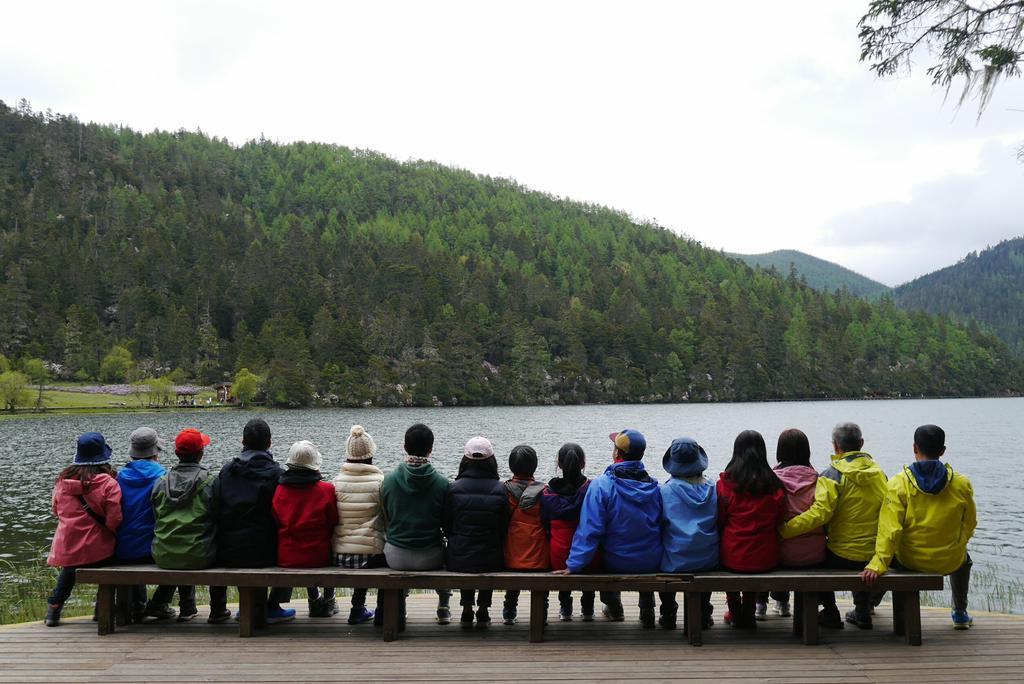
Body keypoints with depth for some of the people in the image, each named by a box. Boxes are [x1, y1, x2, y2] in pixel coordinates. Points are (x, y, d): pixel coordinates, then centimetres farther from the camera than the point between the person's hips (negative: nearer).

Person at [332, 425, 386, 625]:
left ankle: (358, 609, 39)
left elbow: (333, 518, 7)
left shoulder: (337, 482, -3)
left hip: (340, 554, 4)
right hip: (372, 554, -4)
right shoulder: (379, 481, -12)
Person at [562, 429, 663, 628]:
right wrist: (661, 557, 17)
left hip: (615, 564, -2)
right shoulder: (653, 486, -8)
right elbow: (663, 526, 1)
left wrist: (574, 565, -19)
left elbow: (589, 530, -23)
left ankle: (614, 609, 49)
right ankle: (647, 612, 44)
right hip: (653, 564, 3)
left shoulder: (601, 486, -20)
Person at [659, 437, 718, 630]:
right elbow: (718, 524, 5)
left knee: (662, 553, 32)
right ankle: (703, 614, 38)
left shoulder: (666, 491, -13)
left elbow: (659, 526, -5)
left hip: (675, 563, -2)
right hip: (709, 561, 2)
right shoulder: (713, 489, -6)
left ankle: (668, 616, 35)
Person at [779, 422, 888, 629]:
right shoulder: (878, 473, 3)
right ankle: (862, 611, 38)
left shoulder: (832, 475, -15)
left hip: (842, 556, -5)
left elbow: (819, 513, -27)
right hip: (876, 555, 5)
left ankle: (830, 614, 27)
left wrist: (785, 530, -26)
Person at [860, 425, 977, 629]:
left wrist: (877, 564, -21)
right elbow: (969, 524, 5)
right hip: (949, 562, 2)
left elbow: (890, 528, -20)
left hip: (909, 561, -2)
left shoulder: (899, 483, -14)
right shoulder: (962, 483, -8)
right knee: (964, 558, 38)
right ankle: (960, 614, 45)